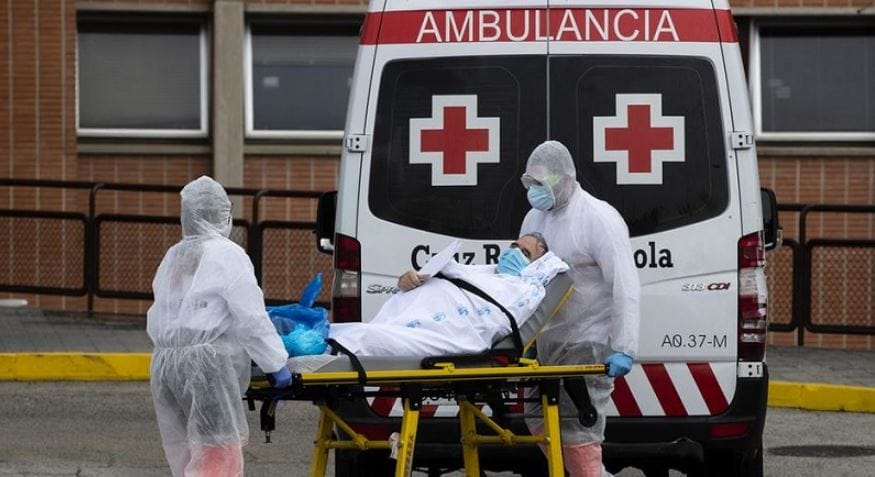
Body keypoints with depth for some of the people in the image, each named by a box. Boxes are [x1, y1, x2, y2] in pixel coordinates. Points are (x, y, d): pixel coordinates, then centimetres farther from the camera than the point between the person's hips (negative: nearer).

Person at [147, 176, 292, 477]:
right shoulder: (226, 255, -4)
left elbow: (158, 318, 17)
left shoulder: (172, 258, 20)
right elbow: (251, 319, -9)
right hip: (207, 365, -8)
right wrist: (276, 364, -5)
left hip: (164, 363, 8)